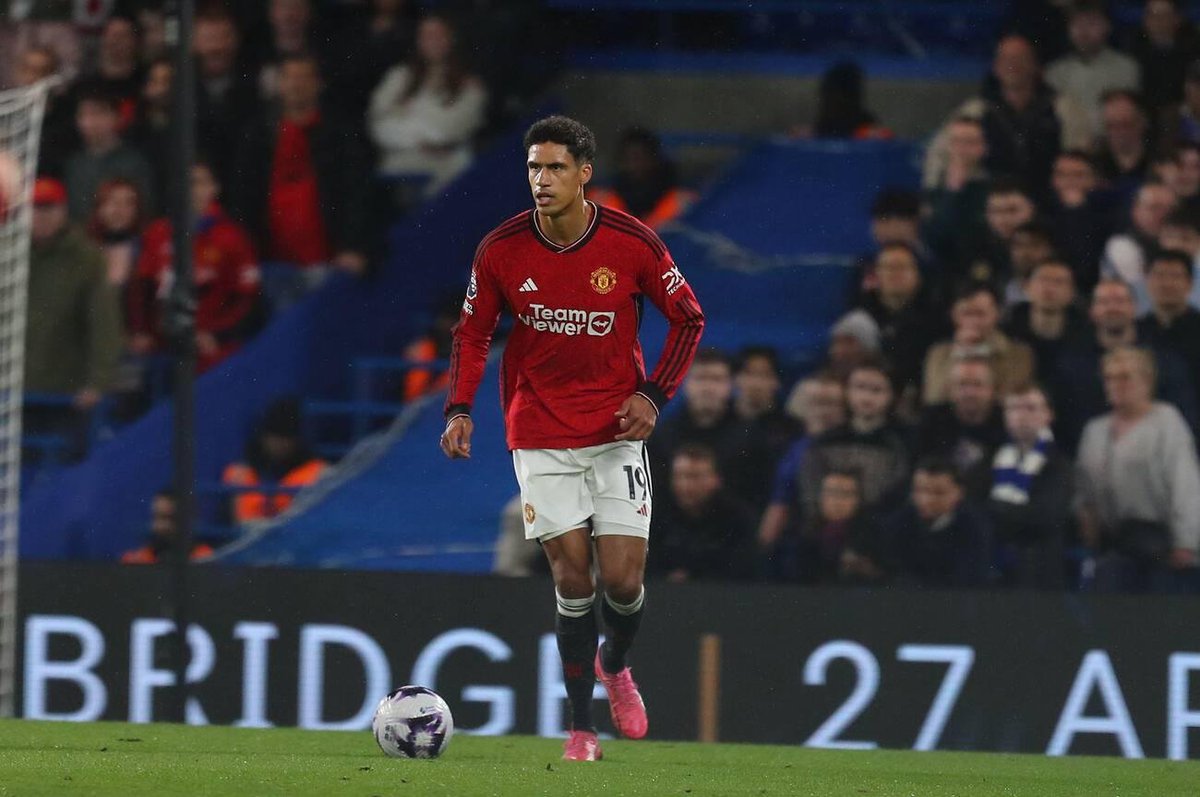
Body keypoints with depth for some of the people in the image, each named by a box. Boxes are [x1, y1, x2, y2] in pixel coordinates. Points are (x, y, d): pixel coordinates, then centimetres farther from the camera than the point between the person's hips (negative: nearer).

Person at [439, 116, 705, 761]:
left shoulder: (633, 244, -10)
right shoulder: (501, 250, -8)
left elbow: (688, 319, 3)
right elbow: (472, 333, 5)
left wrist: (654, 396, -7)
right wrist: (460, 408, -9)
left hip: (616, 433, 0)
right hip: (540, 436, 0)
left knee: (623, 581, -4)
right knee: (572, 576, -7)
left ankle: (614, 664, 31)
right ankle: (581, 727, 6)